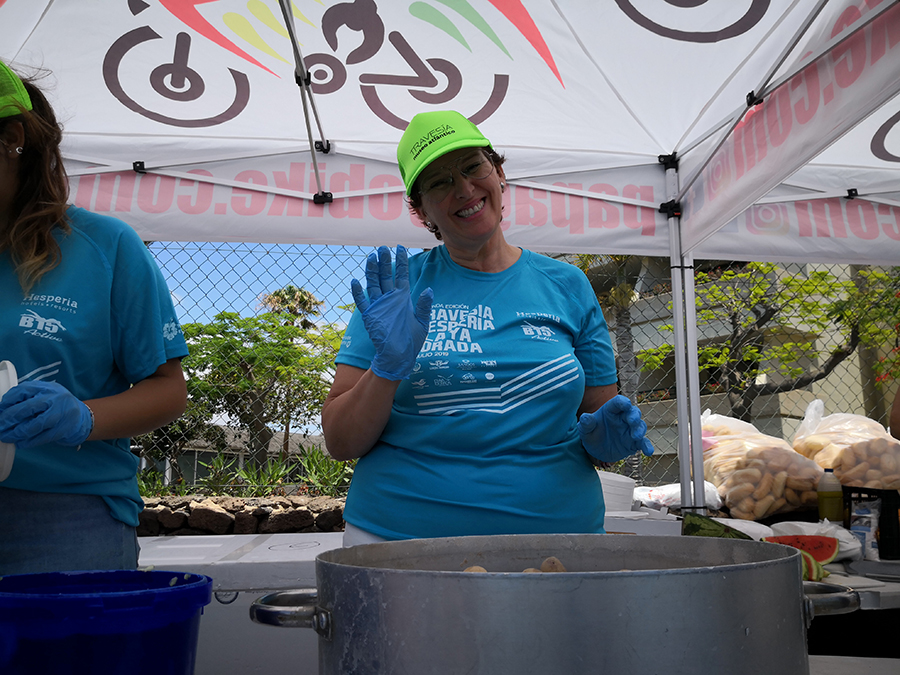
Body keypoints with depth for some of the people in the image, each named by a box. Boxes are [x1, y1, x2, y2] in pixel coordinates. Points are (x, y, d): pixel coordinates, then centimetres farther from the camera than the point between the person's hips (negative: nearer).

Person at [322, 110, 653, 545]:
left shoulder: (567, 286, 5)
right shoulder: (398, 286, 0)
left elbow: (599, 429, 12)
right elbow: (340, 443, -2)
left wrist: (605, 437, -10)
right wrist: (388, 367, -18)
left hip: (554, 528, 2)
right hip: (400, 533, -1)